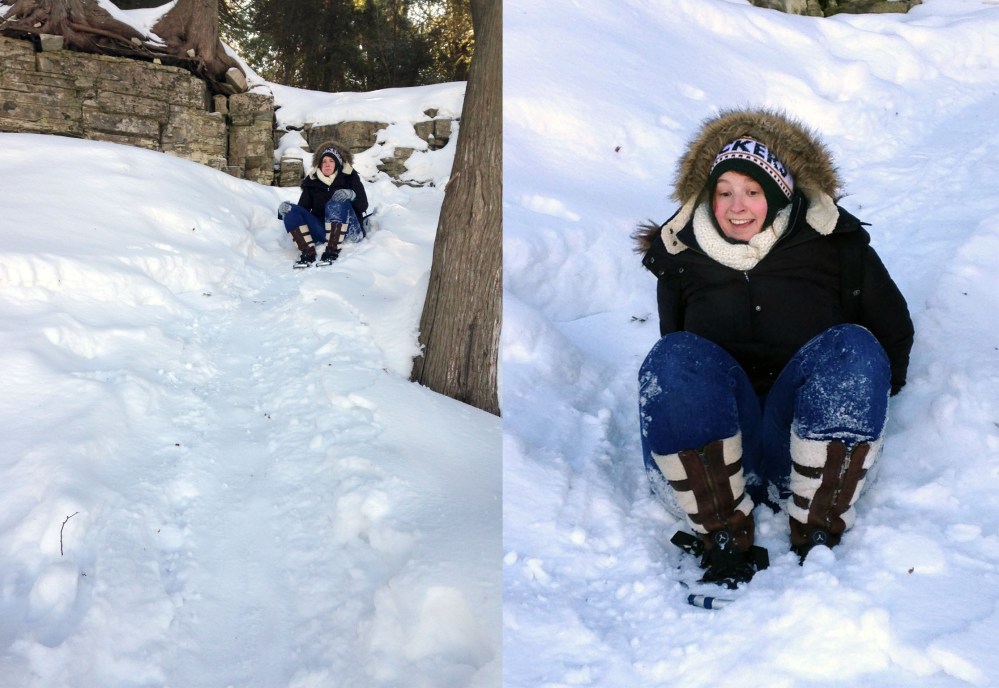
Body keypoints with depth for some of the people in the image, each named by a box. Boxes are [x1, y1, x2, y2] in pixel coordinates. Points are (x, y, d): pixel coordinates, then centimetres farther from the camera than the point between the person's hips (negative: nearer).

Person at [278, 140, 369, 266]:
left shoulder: (349, 177, 8)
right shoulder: (312, 181, 15)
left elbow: (363, 205, -4)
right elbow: (302, 207, 9)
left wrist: (351, 195, -26)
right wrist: (286, 211, -14)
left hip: (348, 231, -3)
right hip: (321, 230, 4)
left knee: (337, 203, -30)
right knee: (288, 208, -12)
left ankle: (332, 252, -38)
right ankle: (308, 254, -31)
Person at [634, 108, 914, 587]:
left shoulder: (834, 243, 10)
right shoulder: (683, 254, 12)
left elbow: (894, 328, 15)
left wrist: (860, 399, 6)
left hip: (815, 448, 0)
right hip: (706, 446, 0)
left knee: (852, 347, -26)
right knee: (674, 357, -28)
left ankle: (816, 536, -24)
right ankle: (726, 542, -27)